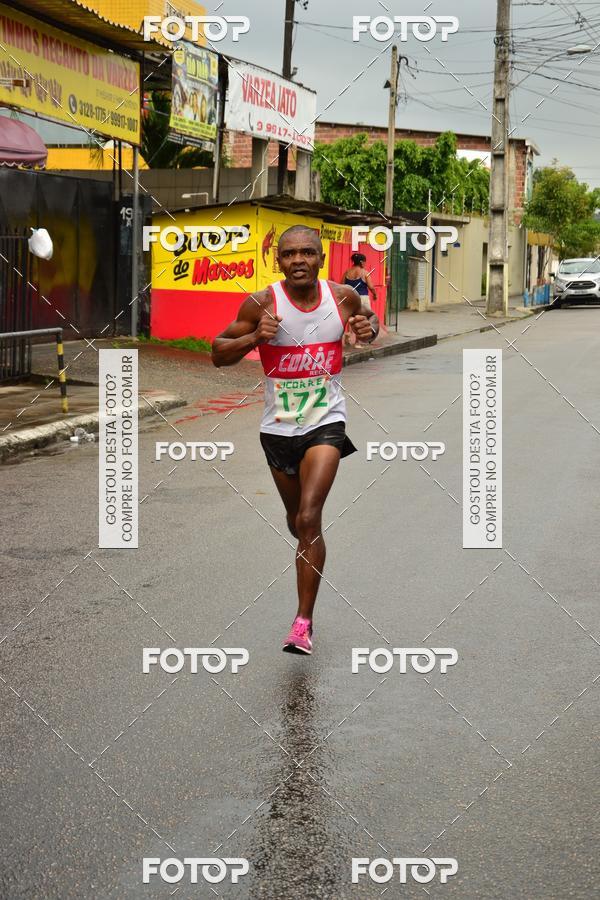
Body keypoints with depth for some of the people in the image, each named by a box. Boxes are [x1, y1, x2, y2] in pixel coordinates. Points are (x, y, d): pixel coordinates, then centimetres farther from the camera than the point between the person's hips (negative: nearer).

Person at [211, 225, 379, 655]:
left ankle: (304, 622, -11)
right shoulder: (262, 304, -11)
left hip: (326, 421, -1)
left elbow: (369, 318, 19)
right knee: (297, 519, 18)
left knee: (309, 519, -16)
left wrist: (368, 329, -5)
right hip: (278, 425, 1)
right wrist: (255, 337, -23)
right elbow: (219, 353, -5)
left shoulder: (343, 297, -4)